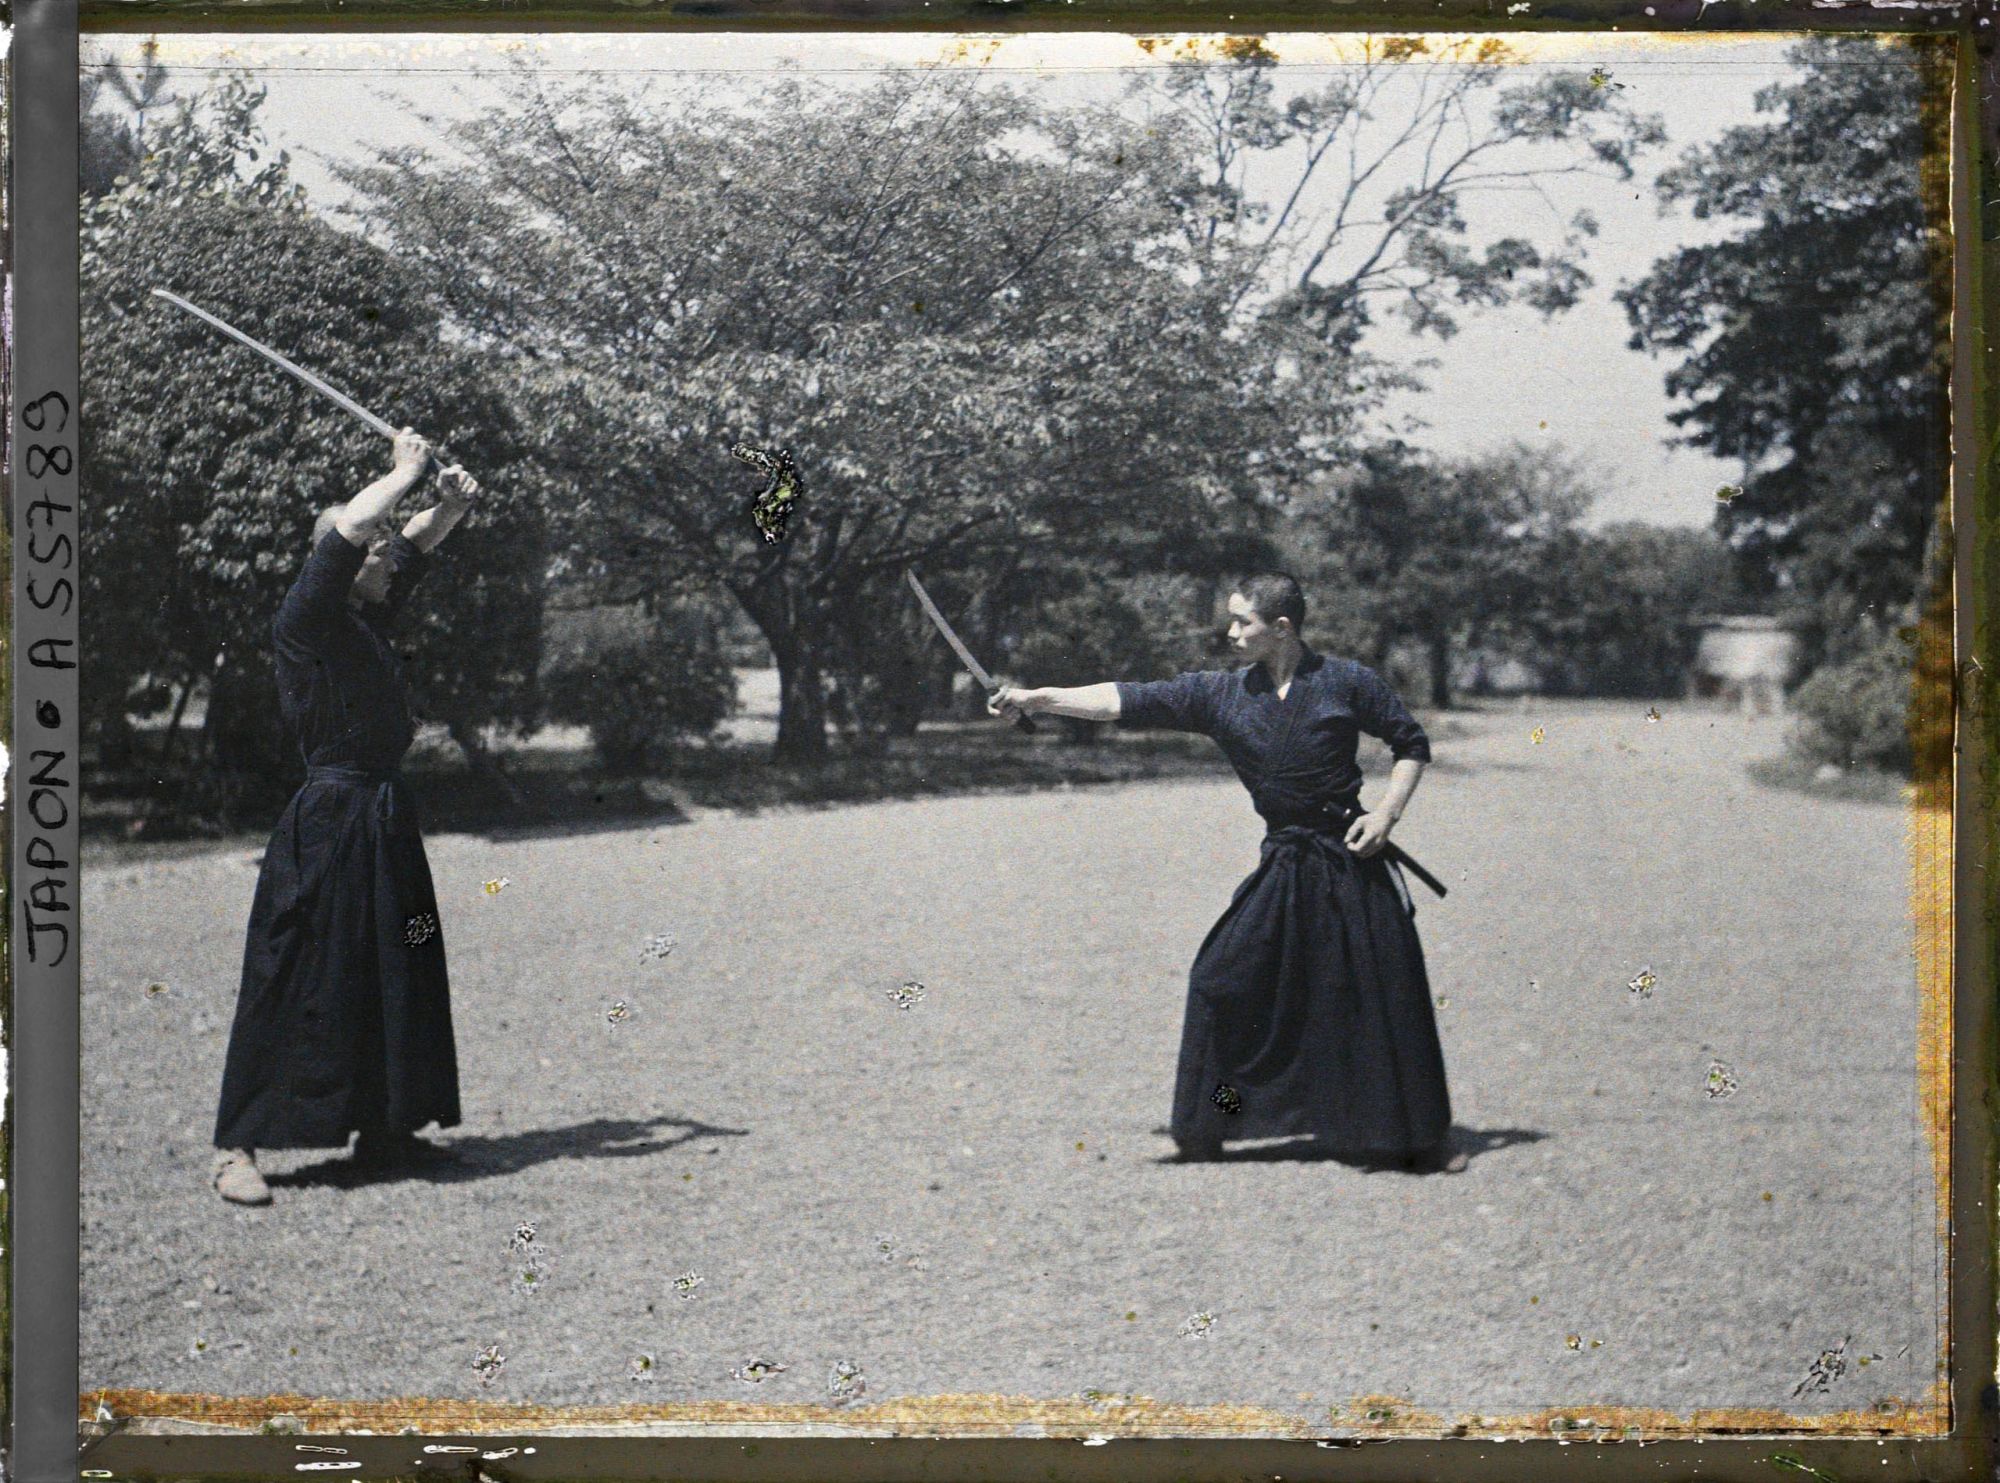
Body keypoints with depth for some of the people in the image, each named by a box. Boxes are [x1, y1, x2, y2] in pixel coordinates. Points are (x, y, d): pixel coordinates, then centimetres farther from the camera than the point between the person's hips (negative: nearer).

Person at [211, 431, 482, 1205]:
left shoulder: (368, 618, 12)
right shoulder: (305, 620, -11)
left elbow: (415, 546, 24)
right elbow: (351, 528, -22)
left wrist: (449, 503, 5)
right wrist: (405, 472, -9)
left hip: (383, 822, 9)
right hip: (329, 824, -9)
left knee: (391, 979, 13)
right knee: (298, 982, -9)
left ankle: (380, 1130, 24)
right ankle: (236, 1148, -7)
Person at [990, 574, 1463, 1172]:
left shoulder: (1347, 683, -6)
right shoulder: (1222, 694, 1)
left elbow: (1411, 743, 4)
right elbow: (1129, 700, -1)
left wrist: (1387, 813, -10)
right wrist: (1035, 699, -6)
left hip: (1353, 862, -3)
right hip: (1282, 868, 3)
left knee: (1387, 999, -3)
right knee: (1222, 981, -2)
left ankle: (1423, 1139, 10)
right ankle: (1206, 1128, 13)